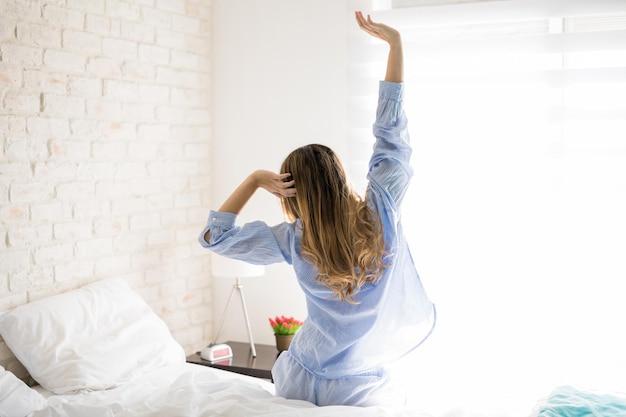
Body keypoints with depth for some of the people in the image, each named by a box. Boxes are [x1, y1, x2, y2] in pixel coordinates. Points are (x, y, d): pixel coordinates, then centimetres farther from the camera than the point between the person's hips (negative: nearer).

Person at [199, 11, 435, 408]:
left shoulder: (295, 240, -12)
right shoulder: (381, 213, -15)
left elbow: (214, 236, -2)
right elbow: (392, 130, -10)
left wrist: (254, 180, -9)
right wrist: (395, 41, -5)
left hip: (300, 385, 1)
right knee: (398, 398, 27)